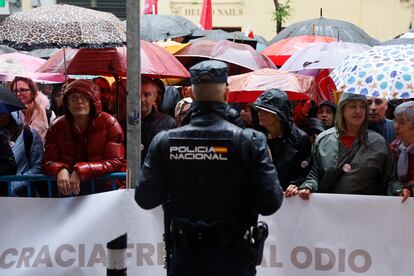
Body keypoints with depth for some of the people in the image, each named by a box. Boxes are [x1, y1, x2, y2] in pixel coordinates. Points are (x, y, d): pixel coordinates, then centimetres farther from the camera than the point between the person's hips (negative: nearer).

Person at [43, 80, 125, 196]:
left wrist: (80, 172, -26)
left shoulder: (109, 123, -6)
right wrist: (61, 171, -25)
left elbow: (115, 162, -12)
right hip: (68, 191, 2)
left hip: (103, 188, -2)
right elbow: (49, 162, 0)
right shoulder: (56, 127, 2)